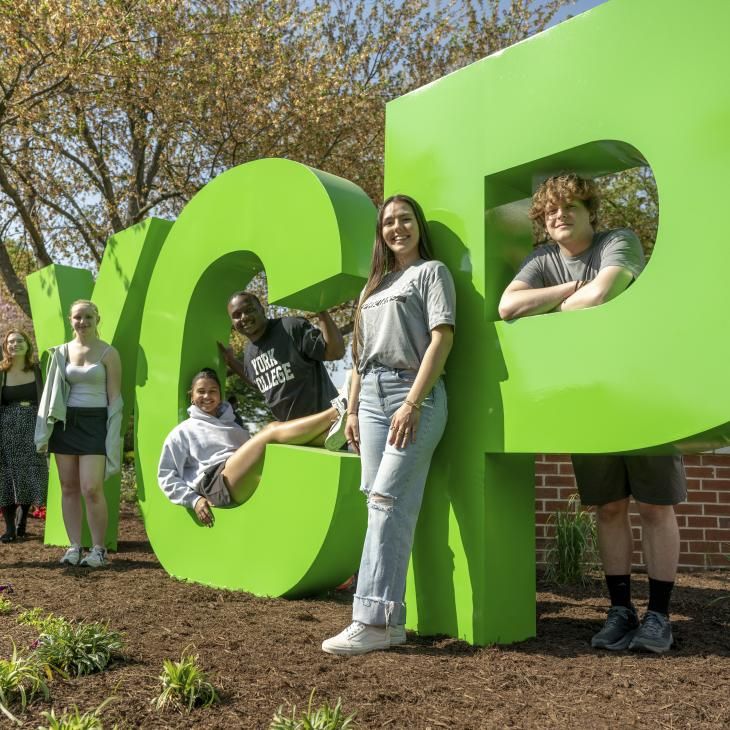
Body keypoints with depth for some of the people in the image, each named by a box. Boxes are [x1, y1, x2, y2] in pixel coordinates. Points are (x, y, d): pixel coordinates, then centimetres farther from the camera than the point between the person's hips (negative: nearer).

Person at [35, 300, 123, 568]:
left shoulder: (108, 353, -1)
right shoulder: (61, 352, 10)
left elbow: (114, 397, -2)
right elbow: (51, 393, 14)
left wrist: (113, 436, -8)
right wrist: (44, 431, 7)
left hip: (94, 423, -4)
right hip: (65, 423, 4)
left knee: (91, 489, -10)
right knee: (69, 488, 6)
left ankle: (98, 549, 3)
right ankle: (74, 546, 15)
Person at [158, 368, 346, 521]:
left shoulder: (232, 425, 33)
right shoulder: (183, 431, 19)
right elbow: (167, 476, 11)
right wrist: (193, 499, -3)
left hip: (254, 481, 5)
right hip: (220, 484, -5)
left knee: (271, 429, -21)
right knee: (274, 430, -21)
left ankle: (333, 434, -43)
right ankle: (336, 412, -32)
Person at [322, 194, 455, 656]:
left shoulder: (432, 271, 5)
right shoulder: (374, 285, 24)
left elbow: (442, 339, -7)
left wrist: (412, 403, -16)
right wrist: (353, 410, 14)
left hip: (415, 395, -6)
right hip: (372, 397, 6)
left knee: (387, 500, -14)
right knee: (383, 506, 2)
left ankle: (373, 621, -12)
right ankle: (390, 621, 5)